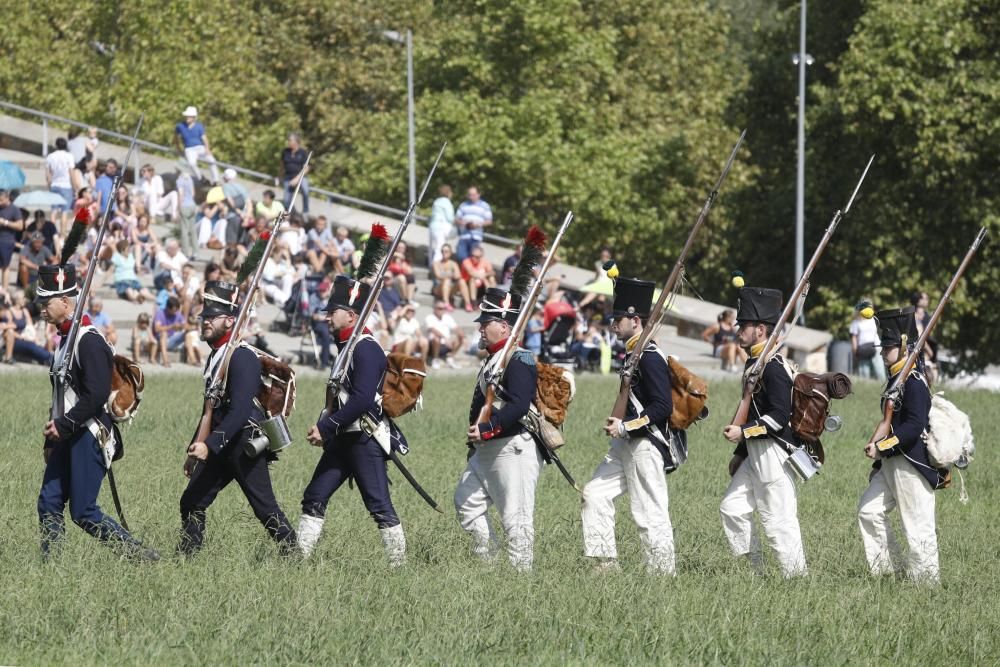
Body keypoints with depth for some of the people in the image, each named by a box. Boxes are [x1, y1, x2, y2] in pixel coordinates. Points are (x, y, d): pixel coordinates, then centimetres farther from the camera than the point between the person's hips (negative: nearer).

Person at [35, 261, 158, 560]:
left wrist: (63, 425, -19)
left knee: (83, 512, -9)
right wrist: (52, 436, 19)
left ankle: (141, 555, -3)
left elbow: (97, 395, -23)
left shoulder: (89, 341, -15)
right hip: (68, 436, 10)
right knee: (49, 504, 5)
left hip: (89, 436, -10)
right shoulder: (65, 338, 16)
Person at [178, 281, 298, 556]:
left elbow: (240, 411, -25)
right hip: (221, 446, 9)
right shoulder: (216, 355, 15)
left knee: (264, 507, -6)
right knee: (192, 502, 5)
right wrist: (196, 449, 23)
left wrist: (210, 444, -31)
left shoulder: (242, 357, -16)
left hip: (245, 444, -9)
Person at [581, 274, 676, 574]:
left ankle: (662, 572, 1)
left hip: (646, 445, -11)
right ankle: (605, 563, 12)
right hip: (626, 445, 11)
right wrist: (618, 424, 12)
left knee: (650, 514, -5)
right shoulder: (632, 354, 14)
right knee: (595, 494, 10)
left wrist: (625, 426, -21)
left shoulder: (650, 357, -17)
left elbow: (663, 407, -23)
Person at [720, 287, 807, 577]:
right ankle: (755, 571, 15)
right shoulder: (754, 362, 14)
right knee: (732, 507, 10)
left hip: (774, 453, -10)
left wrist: (743, 432, -22)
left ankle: (796, 575, 1)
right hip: (755, 454, 10)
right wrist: (740, 453, 21)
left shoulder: (773, 367, -16)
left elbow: (779, 416, -23)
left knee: (778, 519, -6)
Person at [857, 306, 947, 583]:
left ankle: (925, 578, 6)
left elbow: (914, 425, -25)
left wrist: (882, 446, -23)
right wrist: (880, 447, 13)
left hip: (912, 464, -10)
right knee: (869, 510, 10)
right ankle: (888, 567, 17)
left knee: (917, 524, -3)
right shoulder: (896, 378, 13)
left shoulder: (913, 382, -17)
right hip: (891, 463, 11)